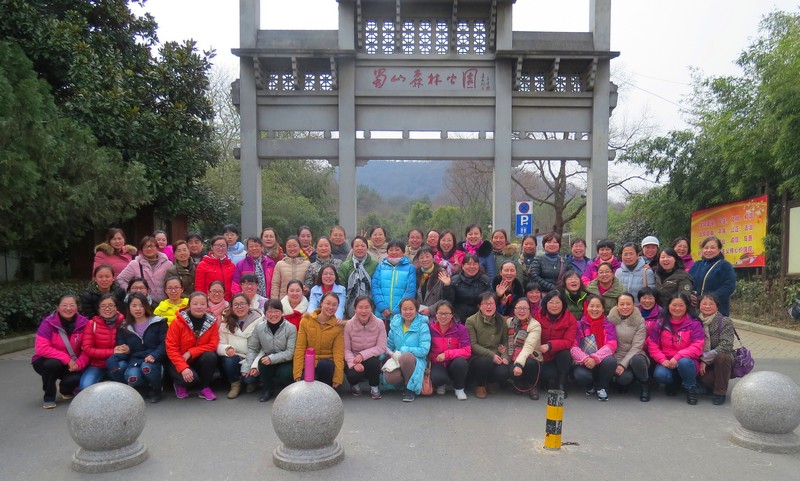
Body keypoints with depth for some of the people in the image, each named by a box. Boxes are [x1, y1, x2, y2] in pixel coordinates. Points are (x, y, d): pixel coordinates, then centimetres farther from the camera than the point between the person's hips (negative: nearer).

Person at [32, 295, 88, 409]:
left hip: (72, 365, 1)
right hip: (46, 362, -1)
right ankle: (49, 396, -7)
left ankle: (66, 389, 14)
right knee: (52, 363, -36)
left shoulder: (84, 323, -11)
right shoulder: (48, 322, -17)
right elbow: (41, 348, -25)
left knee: (75, 379, -29)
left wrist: (79, 364, -27)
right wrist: (67, 359, -30)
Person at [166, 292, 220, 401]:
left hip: (199, 360, 2)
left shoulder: (212, 321, -8)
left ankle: (204, 387, -6)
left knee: (210, 356, -30)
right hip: (179, 361, -2)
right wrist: (183, 367, -28)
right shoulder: (178, 322, -15)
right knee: (192, 377, -31)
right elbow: (171, 348, -16)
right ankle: (179, 384, 8)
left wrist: (190, 353, -23)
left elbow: (213, 344, -11)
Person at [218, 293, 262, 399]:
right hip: (233, 357, 2)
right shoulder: (226, 321, 4)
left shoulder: (259, 320, -7)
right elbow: (220, 344, -2)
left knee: (249, 378, -28)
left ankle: (251, 381, 12)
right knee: (229, 360, -30)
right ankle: (235, 385, -2)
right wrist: (227, 349, -25)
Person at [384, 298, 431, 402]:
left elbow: (424, 350, -14)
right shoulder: (395, 324, 8)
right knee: (389, 377, -31)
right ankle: (404, 384, 6)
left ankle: (410, 389, -12)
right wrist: (390, 353, -7)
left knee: (406, 357, -38)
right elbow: (389, 344, 15)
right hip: (397, 360, 3)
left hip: (416, 361, -3)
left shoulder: (422, 326, -6)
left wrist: (403, 351, -16)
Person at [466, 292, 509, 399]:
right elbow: (472, 345, -11)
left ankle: (491, 382, 13)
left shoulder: (501, 320, 8)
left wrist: (505, 356, -11)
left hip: (497, 358, 3)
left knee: (503, 373, -28)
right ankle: (479, 386, -3)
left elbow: (505, 342, 9)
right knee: (486, 362, -37)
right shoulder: (471, 321, -5)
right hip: (477, 357, -3)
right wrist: (491, 355, -21)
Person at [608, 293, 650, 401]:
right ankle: (623, 383, 8)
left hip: (633, 356, 0)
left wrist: (623, 364, -20)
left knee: (637, 360, -36)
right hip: (616, 358, 0)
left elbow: (637, 346, -11)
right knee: (624, 378, -32)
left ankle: (644, 386, -5)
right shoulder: (610, 319, -1)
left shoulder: (640, 321, -4)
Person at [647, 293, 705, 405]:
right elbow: (652, 345, 2)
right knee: (659, 374, -31)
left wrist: (677, 357, -22)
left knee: (684, 362, -37)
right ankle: (673, 383, 9)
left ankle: (691, 389, -5)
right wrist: (663, 360, -14)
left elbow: (697, 347, -11)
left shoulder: (694, 324, -1)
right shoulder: (660, 324, 5)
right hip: (666, 362, 2)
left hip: (687, 361, -1)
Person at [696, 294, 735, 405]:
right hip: (702, 363, 1)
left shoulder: (725, 322, -9)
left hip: (722, 362, -1)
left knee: (722, 356, -36)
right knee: (705, 378, -31)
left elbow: (726, 346, -20)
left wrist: (706, 359, -23)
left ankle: (720, 393, -16)